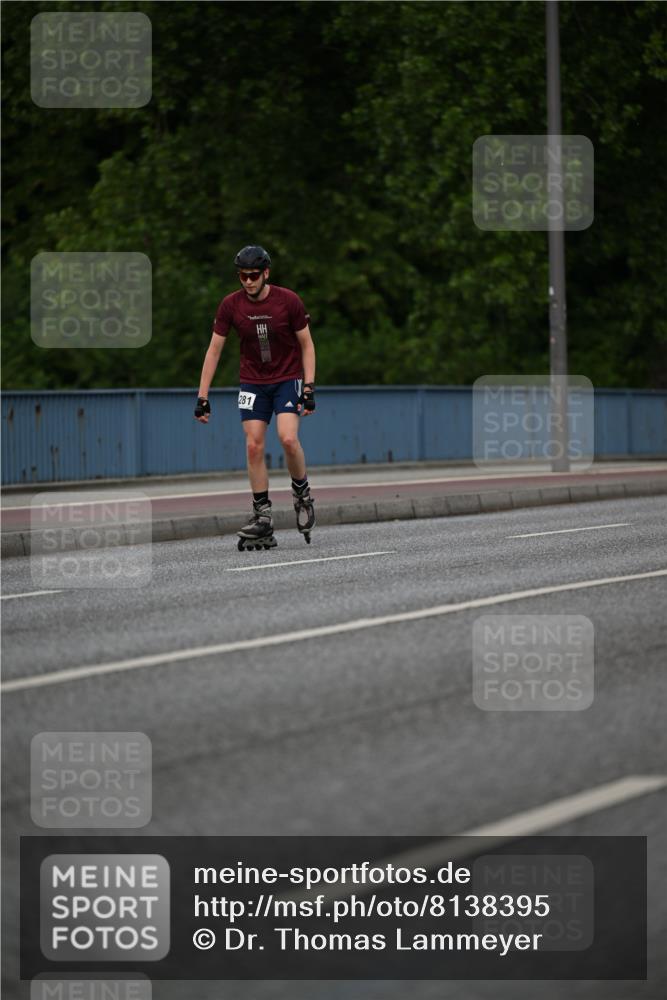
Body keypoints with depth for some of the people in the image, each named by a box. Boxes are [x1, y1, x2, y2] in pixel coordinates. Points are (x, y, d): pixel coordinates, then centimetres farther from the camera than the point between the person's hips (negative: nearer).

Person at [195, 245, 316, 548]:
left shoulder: (288, 300, -12)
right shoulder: (231, 305, -8)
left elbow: (306, 345, -3)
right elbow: (214, 350, -1)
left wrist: (309, 388, -11)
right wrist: (202, 397, -5)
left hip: (288, 379, -2)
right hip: (253, 383, 2)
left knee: (288, 438, -21)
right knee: (254, 446, -7)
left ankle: (302, 493, 4)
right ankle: (262, 518, -2)